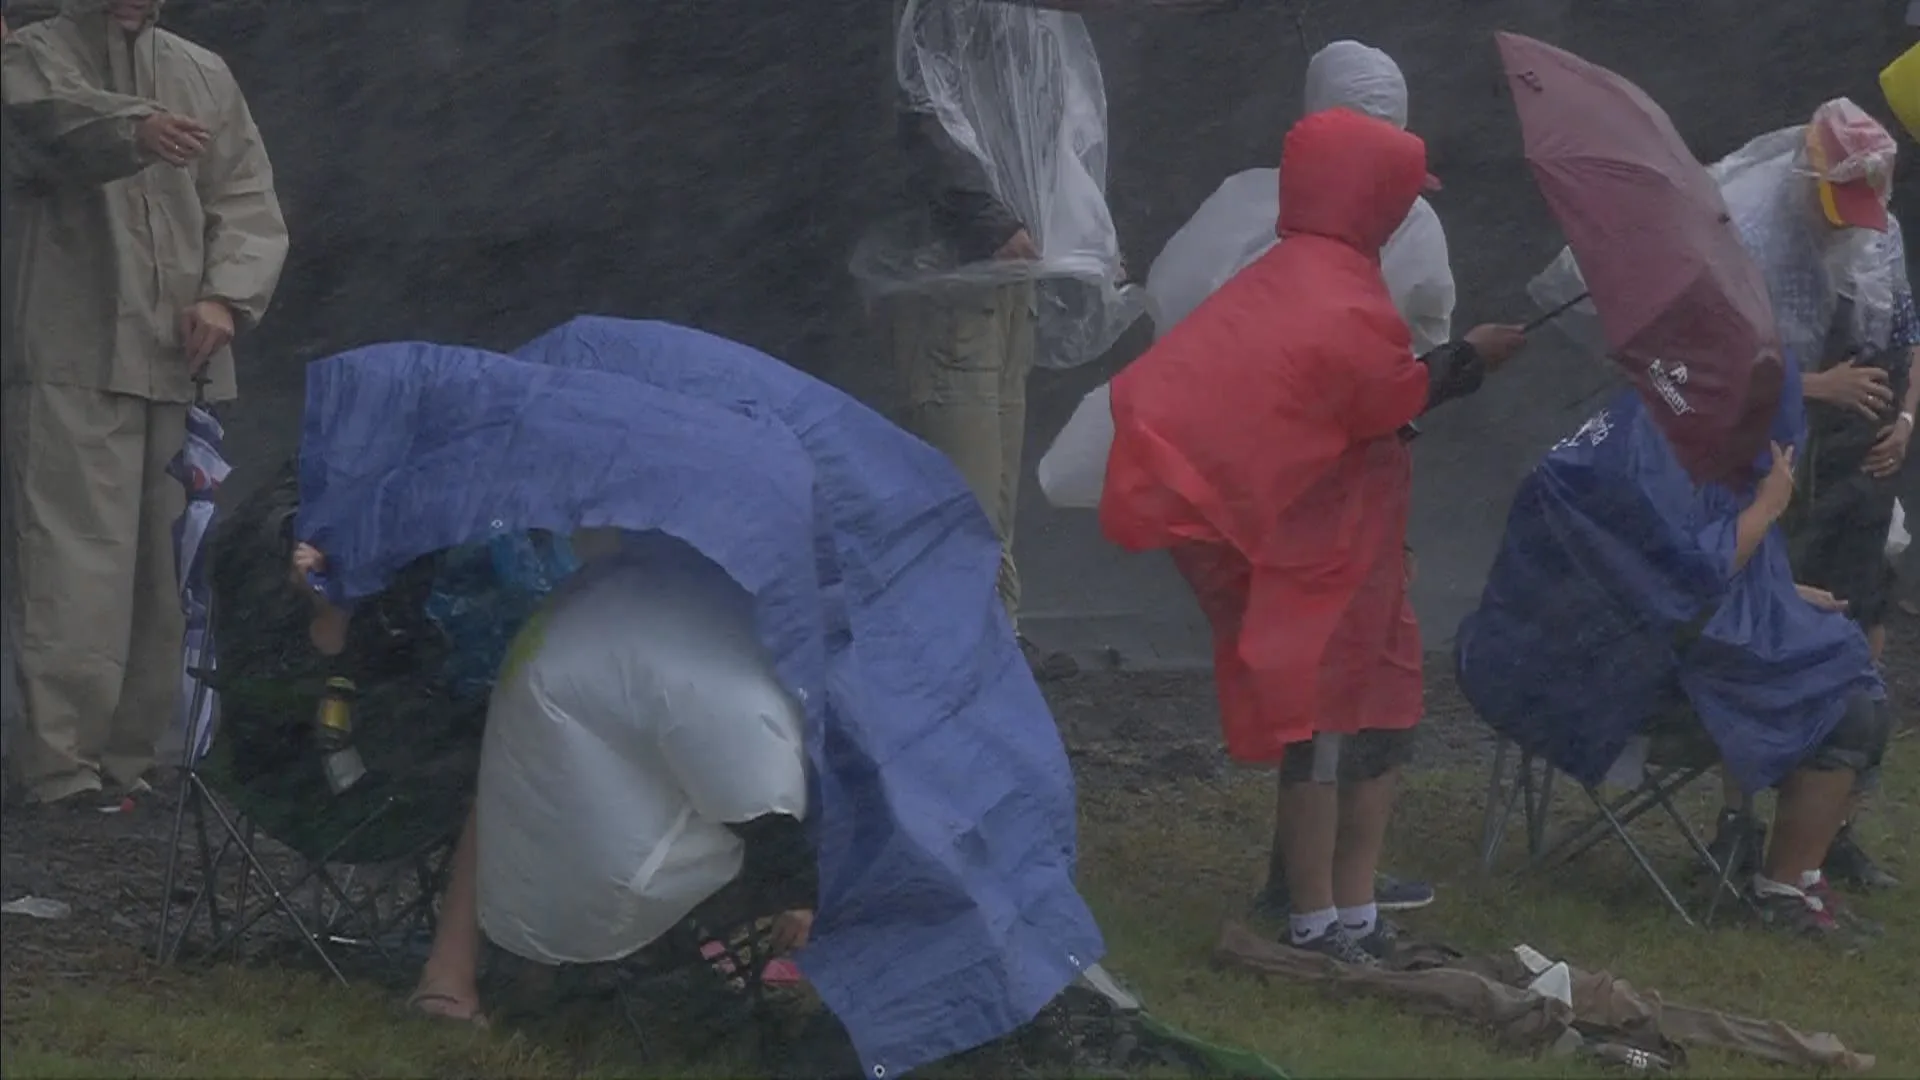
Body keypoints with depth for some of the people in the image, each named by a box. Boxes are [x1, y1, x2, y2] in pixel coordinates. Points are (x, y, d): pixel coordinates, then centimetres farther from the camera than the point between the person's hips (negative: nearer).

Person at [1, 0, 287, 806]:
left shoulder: (205, 76, 18)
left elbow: (249, 202, 13)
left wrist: (226, 295, -7)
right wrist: (134, 130, -43)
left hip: (182, 364, 5)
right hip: (73, 365, -5)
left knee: (173, 571, 5)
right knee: (75, 568, -13)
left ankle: (136, 756, 13)